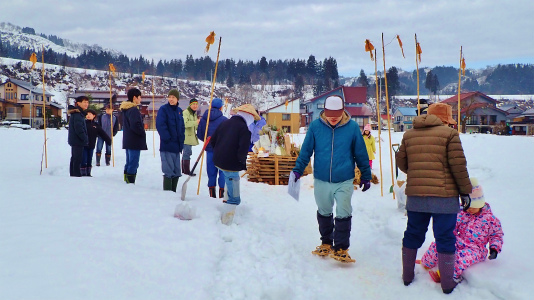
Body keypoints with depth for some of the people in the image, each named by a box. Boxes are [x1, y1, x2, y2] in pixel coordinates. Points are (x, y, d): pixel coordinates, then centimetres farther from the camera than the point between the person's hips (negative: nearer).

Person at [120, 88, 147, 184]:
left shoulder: (125, 109, 16)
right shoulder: (133, 110, -17)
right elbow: (135, 125, -25)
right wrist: (143, 133, -10)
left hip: (128, 141, 10)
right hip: (135, 141, -10)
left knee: (129, 163, 16)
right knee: (133, 164, -8)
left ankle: (126, 181, 22)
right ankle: (130, 182, -8)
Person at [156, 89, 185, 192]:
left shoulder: (179, 111, 13)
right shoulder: (163, 109, -6)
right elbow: (160, 125, -14)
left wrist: (181, 139, 7)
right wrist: (167, 138, -16)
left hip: (177, 146, 7)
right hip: (167, 146, -7)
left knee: (177, 172, 11)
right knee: (169, 171, -7)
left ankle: (173, 192, 22)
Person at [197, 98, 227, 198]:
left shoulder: (203, 119, 3)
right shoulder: (224, 120, -11)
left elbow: (199, 135, 7)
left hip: (209, 149, 4)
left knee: (211, 171, 11)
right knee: (223, 170, 5)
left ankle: (212, 192, 13)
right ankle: (222, 191, 4)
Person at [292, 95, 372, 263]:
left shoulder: (352, 127, -7)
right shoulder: (315, 126, -6)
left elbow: (361, 154, 2)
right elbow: (306, 151, 1)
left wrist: (366, 176, 6)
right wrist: (297, 170, -2)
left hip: (344, 181, -2)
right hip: (321, 180, 2)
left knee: (343, 215, -2)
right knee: (324, 213, 16)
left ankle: (341, 248, 10)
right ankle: (326, 243, 33)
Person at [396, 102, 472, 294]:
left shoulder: (409, 135, 9)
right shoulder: (449, 134, -5)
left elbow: (401, 162, 12)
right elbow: (458, 165, -9)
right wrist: (465, 190, 0)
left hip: (415, 195, 4)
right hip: (444, 196, -4)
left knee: (413, 235, 16)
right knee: (445, 238, 5)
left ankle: (407, 276, 25)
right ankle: (447, 283, 12)